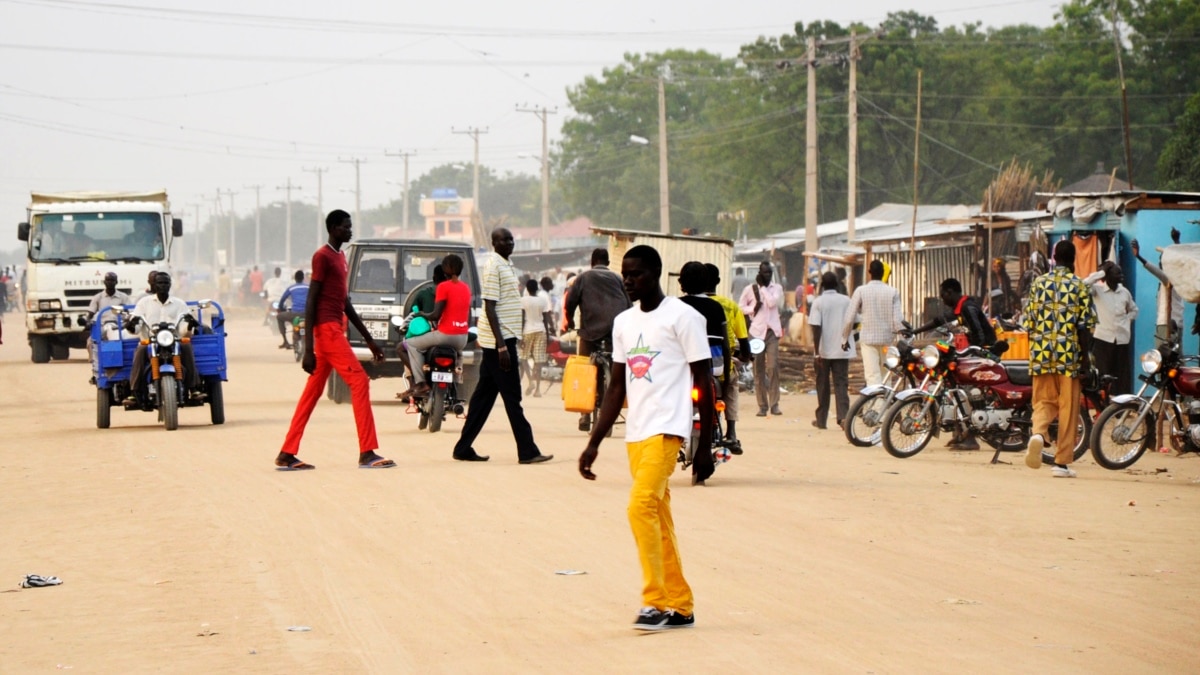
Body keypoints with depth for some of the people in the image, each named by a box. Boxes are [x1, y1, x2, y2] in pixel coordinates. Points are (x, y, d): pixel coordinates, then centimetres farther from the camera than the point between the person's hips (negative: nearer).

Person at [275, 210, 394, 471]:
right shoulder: (322, 257, -10)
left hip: (335, 330, 10)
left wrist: (369, 340, 22)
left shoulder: (340, 257, 18)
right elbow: (311, 302, -14)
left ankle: (286, 455, 9)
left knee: (313, 392, 8)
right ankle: (367, 453, -13)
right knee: (359, 381, -12)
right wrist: (308, 349, -18)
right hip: (327, 329, -10)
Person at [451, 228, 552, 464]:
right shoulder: (493, 266, -13)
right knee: (511, 396, -6)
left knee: (484, 395, 11)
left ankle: (463, 448, 15)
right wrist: (502, 346, -22)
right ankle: (527, 451, -5)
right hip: (498, 339, -10)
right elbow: (490, 308, -18)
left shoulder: (507, 265, 16)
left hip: (505, 337, 10)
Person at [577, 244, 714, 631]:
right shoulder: (623, 323, 15)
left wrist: (705, 446, -9)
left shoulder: (683, 318, -5)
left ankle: (656, 601, -14)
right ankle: (680, 607, 15)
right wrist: (594, 443, 14)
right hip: (635, 434, 8)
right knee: (658, 519, 9)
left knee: (641, 506, -20)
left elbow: (704, 382, -6)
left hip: (666, 429, -7)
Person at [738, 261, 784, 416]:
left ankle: (774, 404, -10)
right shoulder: (750, 289, 6)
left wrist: (763, 287, -5)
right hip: (756, 332, 1)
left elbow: (772, 303, -11)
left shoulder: (777, 288, 6)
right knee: (758, 370, 1)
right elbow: (740, 307, 10)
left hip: (772, 331, -1)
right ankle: (762, 405, 5)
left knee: (773, 367, -12)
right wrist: (752, 308, -7)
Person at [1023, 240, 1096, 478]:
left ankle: (1037, 433, -20)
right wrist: (1084, 358, 0)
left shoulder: (1039, 284, 6)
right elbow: (1085, 325, -6)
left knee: (1044, 401, 12)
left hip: (1041, 354, 2)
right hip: (1069, 354, -2)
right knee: (1067, 407, 5)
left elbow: (1029, 322, 7)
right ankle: (1062, 462, 6)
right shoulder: (1079, 286, -2)